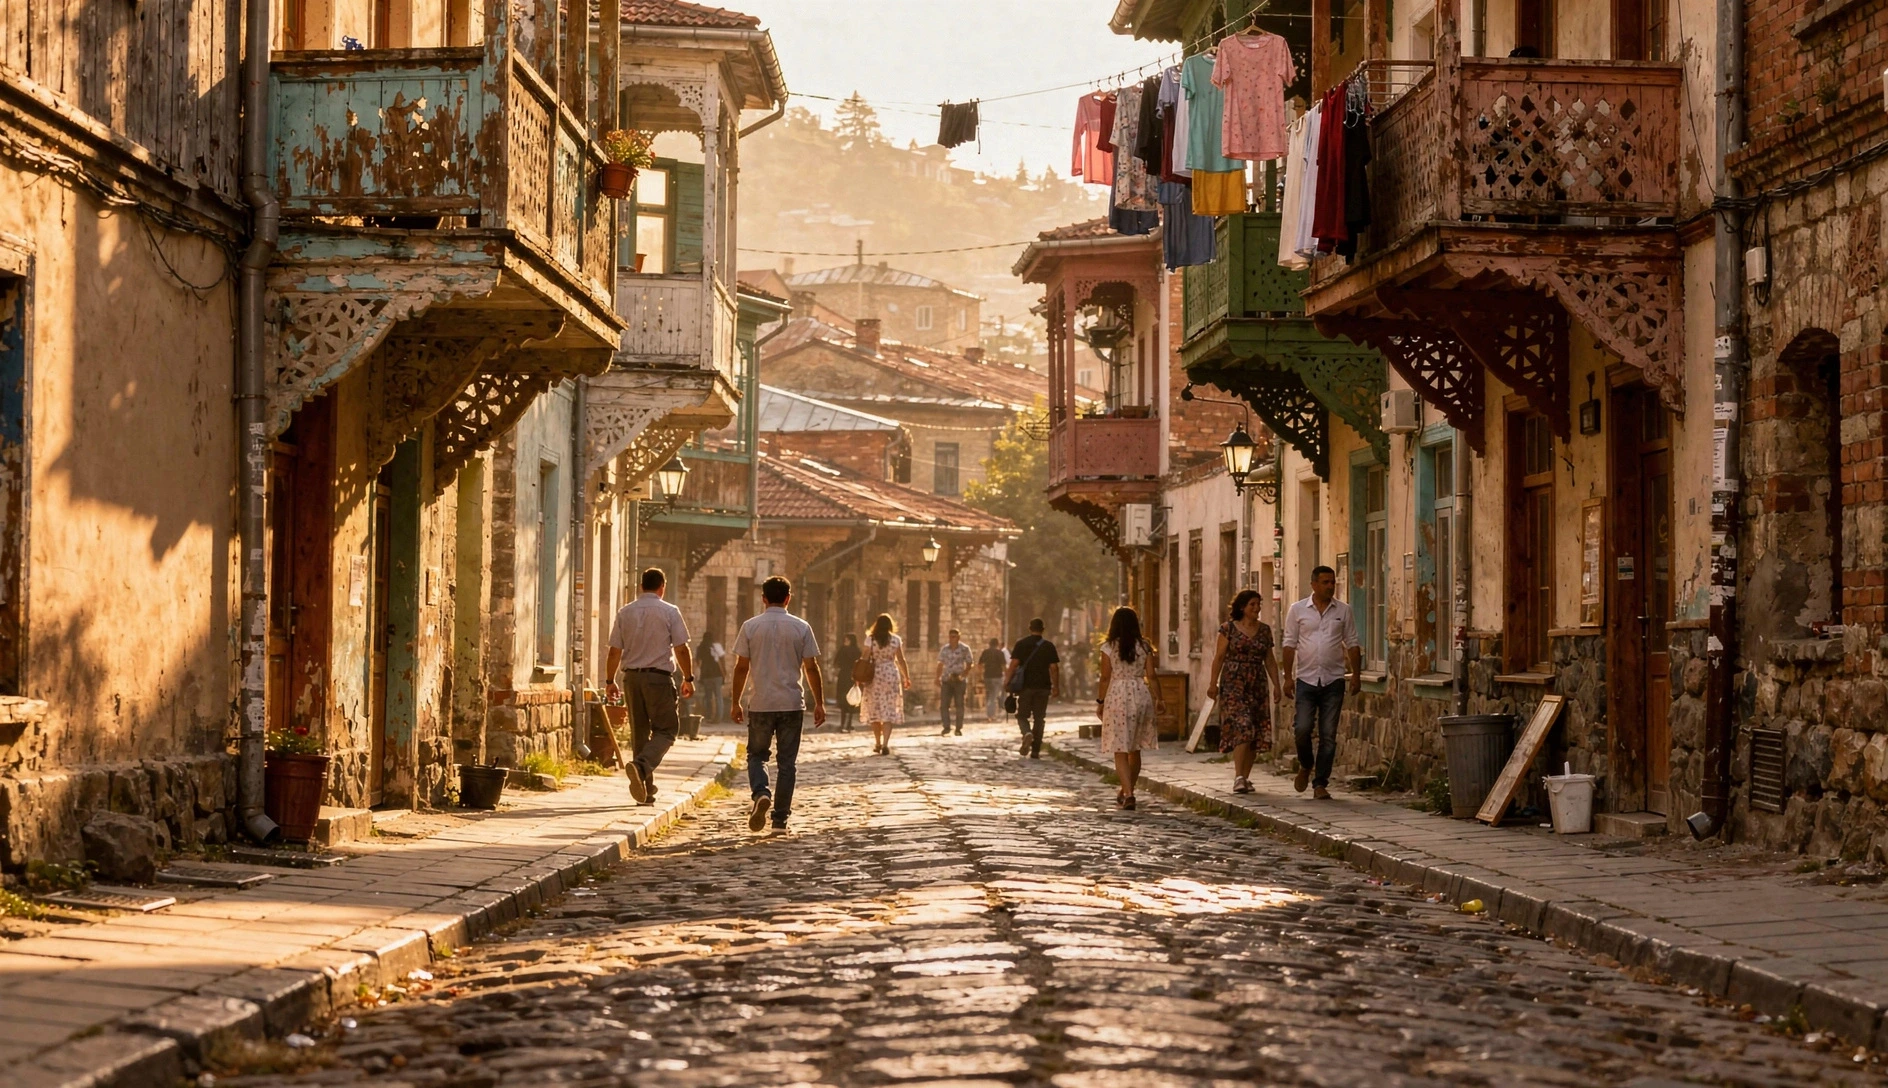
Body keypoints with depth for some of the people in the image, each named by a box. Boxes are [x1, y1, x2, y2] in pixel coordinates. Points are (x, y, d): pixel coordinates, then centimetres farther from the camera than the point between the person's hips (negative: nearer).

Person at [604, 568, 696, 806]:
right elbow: (681, 649, -4)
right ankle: (641, 765, -26)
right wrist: (688, 678, 6)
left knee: (640, 731, 12)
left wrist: (611, 681, 14)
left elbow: (615, 651, 5)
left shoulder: (625, 612, 6)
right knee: (665, 730, 1)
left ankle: (646, 788, 14)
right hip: (659, 677, -4)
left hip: (632, 676, 4)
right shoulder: (670, 612, -3)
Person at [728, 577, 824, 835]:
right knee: (787, 762, 8)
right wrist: (819, 704, 7)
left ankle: (761, 793, -14)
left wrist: (735, 702, 9)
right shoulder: (801, 628, -1)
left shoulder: (750, 627, -2)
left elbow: (741, 667, 0)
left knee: (756, 755, 14)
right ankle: (780, 818, 7)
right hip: (792, 704, 0)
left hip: (760, 704, 0)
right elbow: (811, 668, -1)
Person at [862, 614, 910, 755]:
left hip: (875, 675, 0)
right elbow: (901, 660, 3)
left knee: (876, 710, 12)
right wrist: (907, 677, 12)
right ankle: (885, 744, -12)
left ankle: (878, 744, 18)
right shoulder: (896, 640, 1)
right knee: (889, 711, 0)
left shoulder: (870, 639, -2)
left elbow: (865, 659, -5)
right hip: (892, 675, 0)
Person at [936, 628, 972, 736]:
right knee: (943, 704, -4)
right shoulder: (944, 649, 7)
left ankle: (959, 728, 9)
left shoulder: (965, 649, -1)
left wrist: (963, 675, -13)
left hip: (959, 680, -2)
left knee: (959, 705, 2)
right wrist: (938, 678, 2)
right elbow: (940, 664, 11)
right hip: (946, 680, 2)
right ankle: (946, 727, 5)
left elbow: (969, 665, 0)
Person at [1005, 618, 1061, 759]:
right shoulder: (1049, 646, 1)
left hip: (1025, 686, -1)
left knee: (1022, 715, 10)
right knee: (1039, 718, 8)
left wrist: (1007, 681, 0)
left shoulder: (1021, 644, -1)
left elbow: (1014, 664, -7)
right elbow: (1054, 668, -1)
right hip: (1043, 687, 1)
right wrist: (1056, 687, 7)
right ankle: (1035, 751, 6)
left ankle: (1027, 733, -22)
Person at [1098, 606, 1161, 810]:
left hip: (1117, 696, -4)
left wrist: (1100, 701, 3)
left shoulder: (1109, 648, -4)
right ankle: (1126, 791, 28)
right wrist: (1158, 698, 7)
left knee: (1120, 750, -3)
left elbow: (1105, 678, -4)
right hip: (1141, 694, 4)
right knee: (1135, 750, 16)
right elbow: (1151, 676, 1)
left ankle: (1128, 795, -17)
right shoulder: (1144, 647, 4)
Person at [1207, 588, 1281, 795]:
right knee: (1241, 728, -17)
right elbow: (1219, 657, -1)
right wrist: (1213, 683, -6)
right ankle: (1239, 777, -21)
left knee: (1255, 734, 2)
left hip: (1258, 686, 5)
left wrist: (1276, 685, 8)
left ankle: (1245, 778, 10)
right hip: (1234, 685, -5)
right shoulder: (1228, 628, 0)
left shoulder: (1264, 630, 11)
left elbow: (1270, 661, 15)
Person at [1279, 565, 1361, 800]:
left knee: (1328, 735, 0)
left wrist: (1356, 675, 1)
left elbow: (1352, 644, 9)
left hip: (1333, 681, 1)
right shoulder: (1297, 610, 3)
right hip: (1306, 679, -1)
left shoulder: (1343, 611, 7)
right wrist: (1288, 677, -2)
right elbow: (1290, 645, 4)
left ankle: (1320, 784, 7)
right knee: (1302, 728, -10)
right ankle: (1305, 766, 20)